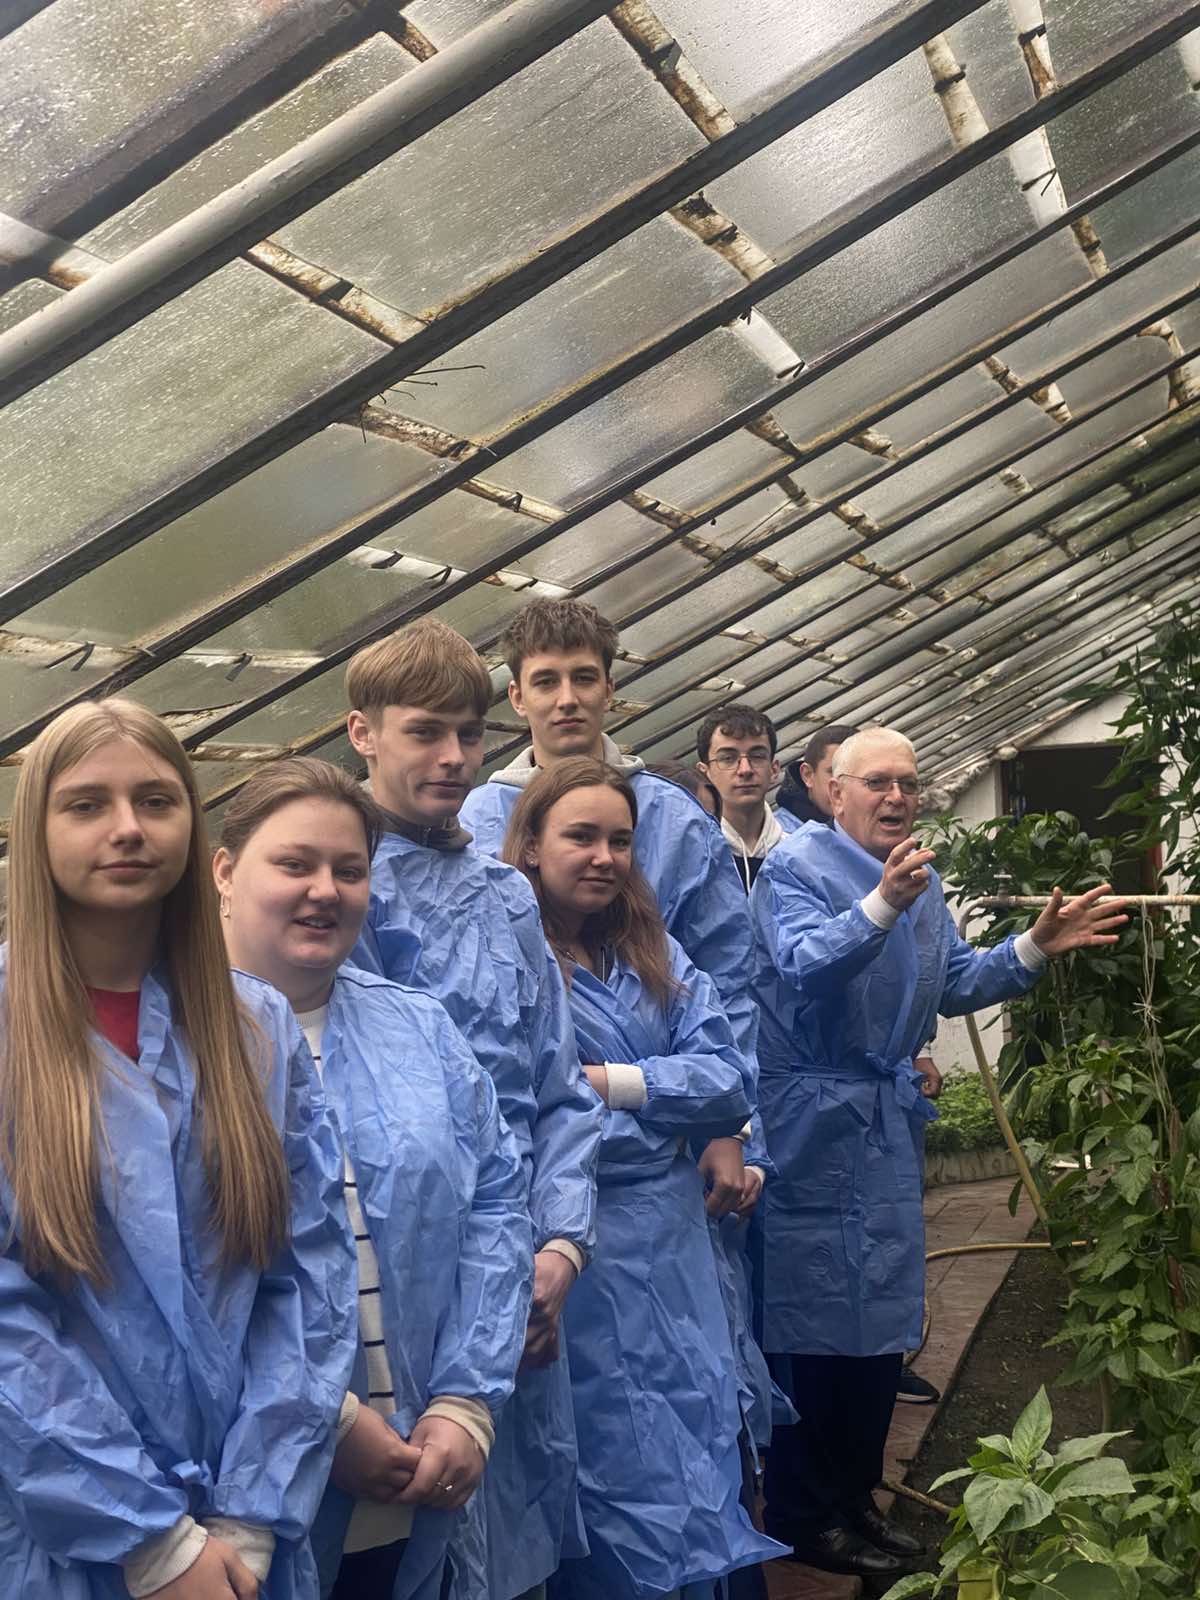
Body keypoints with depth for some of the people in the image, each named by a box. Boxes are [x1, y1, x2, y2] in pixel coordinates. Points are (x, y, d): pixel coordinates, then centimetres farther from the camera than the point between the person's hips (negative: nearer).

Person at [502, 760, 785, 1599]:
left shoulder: (657, 954, 10)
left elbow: (726, 1082, 0)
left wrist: (612, 1082, -13)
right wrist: (669, 1109, -12)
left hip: (675, 1245, 6)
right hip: (577, 1251, -5)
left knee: (703, 1455, 14)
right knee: (624, 1480, 5)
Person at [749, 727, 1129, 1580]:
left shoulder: (922, 878, 14)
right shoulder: (797, 867, -12)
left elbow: (956, 983, 14)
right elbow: (804, 965, -29)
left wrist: (1036, 947, 2)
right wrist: (881, 905, -41)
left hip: (890, 1122, 9)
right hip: (814, 1124, -8)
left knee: (884, 1314, 15)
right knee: (815, 1316, -1)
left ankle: (856, 1499, 29)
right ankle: (805, 1518, 13)